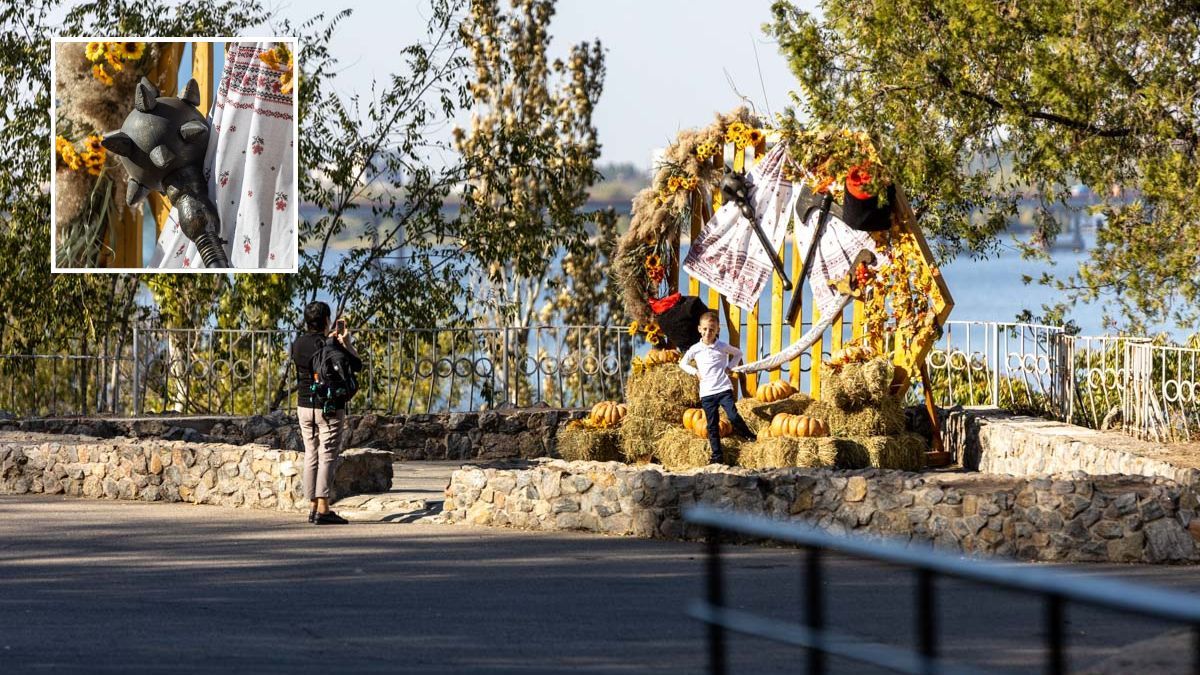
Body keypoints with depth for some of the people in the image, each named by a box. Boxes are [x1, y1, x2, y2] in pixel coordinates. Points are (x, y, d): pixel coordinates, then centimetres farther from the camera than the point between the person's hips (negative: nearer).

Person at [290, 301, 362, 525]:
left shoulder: (298, 345, 3)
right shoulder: (332, 346, -15)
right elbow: (357, 364, -4)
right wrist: (346, 342, 7)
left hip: (304, 406, 6)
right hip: (330, 409, -6)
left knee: (311, 456, 11)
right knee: (327, 458, -4)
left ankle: (313, 507, 11)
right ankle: (323, 510, -9)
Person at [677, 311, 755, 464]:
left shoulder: (723, 347, 0)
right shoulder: (695, 349, 2)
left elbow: (738, 353, 17)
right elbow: (683, 363, 16)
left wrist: (729, 367, 4)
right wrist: (695, 372, 2)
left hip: (724, 389, -1)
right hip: (707, 393, 1)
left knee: (733, 417, -15)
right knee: (712, 425, 3)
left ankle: (749, 436, 12)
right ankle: (717, 457, 7)